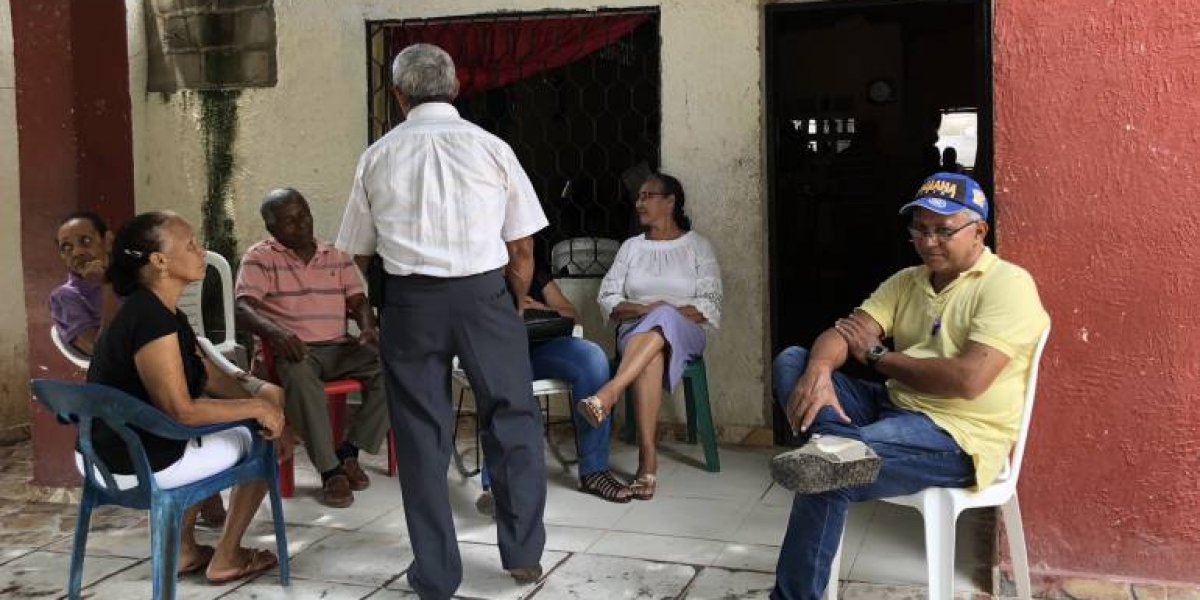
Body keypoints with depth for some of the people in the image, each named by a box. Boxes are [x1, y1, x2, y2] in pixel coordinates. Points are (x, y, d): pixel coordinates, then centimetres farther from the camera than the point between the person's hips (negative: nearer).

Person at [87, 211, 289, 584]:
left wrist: (258, 397, -3)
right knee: (262, 443, 6)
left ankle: (185, 551, 33)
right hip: (137, 465, -10)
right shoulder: (152, 319, -24)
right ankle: (226, 559, 17)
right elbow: (180, 410, -26)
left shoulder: (162, 312, 9)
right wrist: (257, 406, -17)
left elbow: (208, 375, 12)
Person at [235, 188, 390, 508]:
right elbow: (243, 307, -11)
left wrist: (368, 327, -13)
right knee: (298, 375, -40)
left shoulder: (338, 257, 16)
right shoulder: (260, 257, 2)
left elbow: (359, 301, 11)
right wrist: (275, 331, -32)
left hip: (340, 348, 4)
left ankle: (349, 451, -12)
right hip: (292, 349, -4)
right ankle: (329, 469, -29)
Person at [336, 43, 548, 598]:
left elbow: (355, 255, 11)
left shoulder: (377, 157, 7)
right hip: (484, 292, -1)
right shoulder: (491, 148, 2)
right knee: (512, 419, 14)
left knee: (421, 433, 10)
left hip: (410, 300, 1)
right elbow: (522, 249, 3)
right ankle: (523, 554, 22)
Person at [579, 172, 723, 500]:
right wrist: (644, 309, -11)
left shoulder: (697, 246, 11)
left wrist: (669, 312, -16)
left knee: (663, 318, -40)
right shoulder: (631, 247, 18)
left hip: (684, 332, -1)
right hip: (636, 331, 1)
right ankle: (647, 454, -48)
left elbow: (710, 306, 1)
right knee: (651, 356, -39)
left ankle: (607, 395, -57)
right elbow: (608, 301, 8)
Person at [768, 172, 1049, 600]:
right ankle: (833, 444, -35)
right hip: (894, 409, 8)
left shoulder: (1008, 284, -9)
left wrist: (877, 355, -9)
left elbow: (968, 379, -22)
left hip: (957, 436, -8)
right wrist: (819, 370, -25)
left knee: (824, 479, -27)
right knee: (791, 361, -8)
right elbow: (844, 334, 1)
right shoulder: (906, 282, 13)